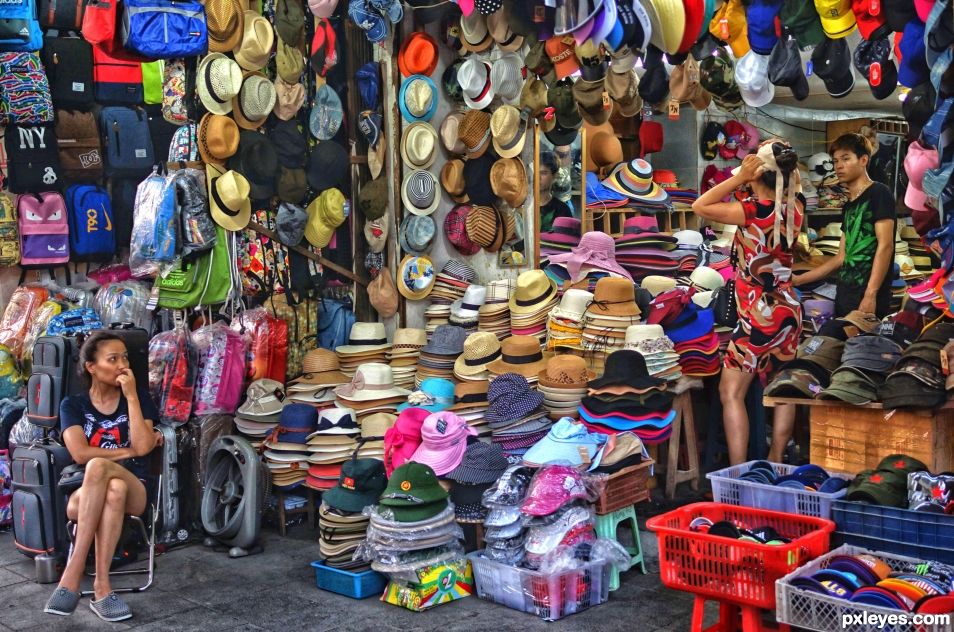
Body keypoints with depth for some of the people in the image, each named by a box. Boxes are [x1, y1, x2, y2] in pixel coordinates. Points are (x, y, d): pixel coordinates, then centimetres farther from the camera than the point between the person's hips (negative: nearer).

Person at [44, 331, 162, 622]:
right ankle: (101, 587, -42)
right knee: (113, 491, -40)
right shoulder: (73, 405, 9)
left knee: (98, 467, -37)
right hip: (84, 495, 0)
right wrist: (128, 451, -6)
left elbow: (143, 447, -7)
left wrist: (131, 396, -7)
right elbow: (80, 453, -8)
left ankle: (73, 573, -39)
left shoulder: (139, 397, 9)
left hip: (134, 492, 0)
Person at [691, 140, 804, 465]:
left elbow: (700, 206, -8)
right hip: (788, 311, 7)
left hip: (758, 314, -7)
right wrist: (784, 162, 6)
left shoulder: (752, 210, -17)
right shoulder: (794, 208, -1)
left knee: (731, 392, -1)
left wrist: (739, 178, -9)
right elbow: (795, 182, 23)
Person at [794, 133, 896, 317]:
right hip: (844, 296, 8)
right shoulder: (848, 206, 19)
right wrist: (798, 280, 19)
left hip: (868, 298, -8)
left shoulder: (879, 194, -4)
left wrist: (870, 295, -20)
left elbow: (885, 245, -13)